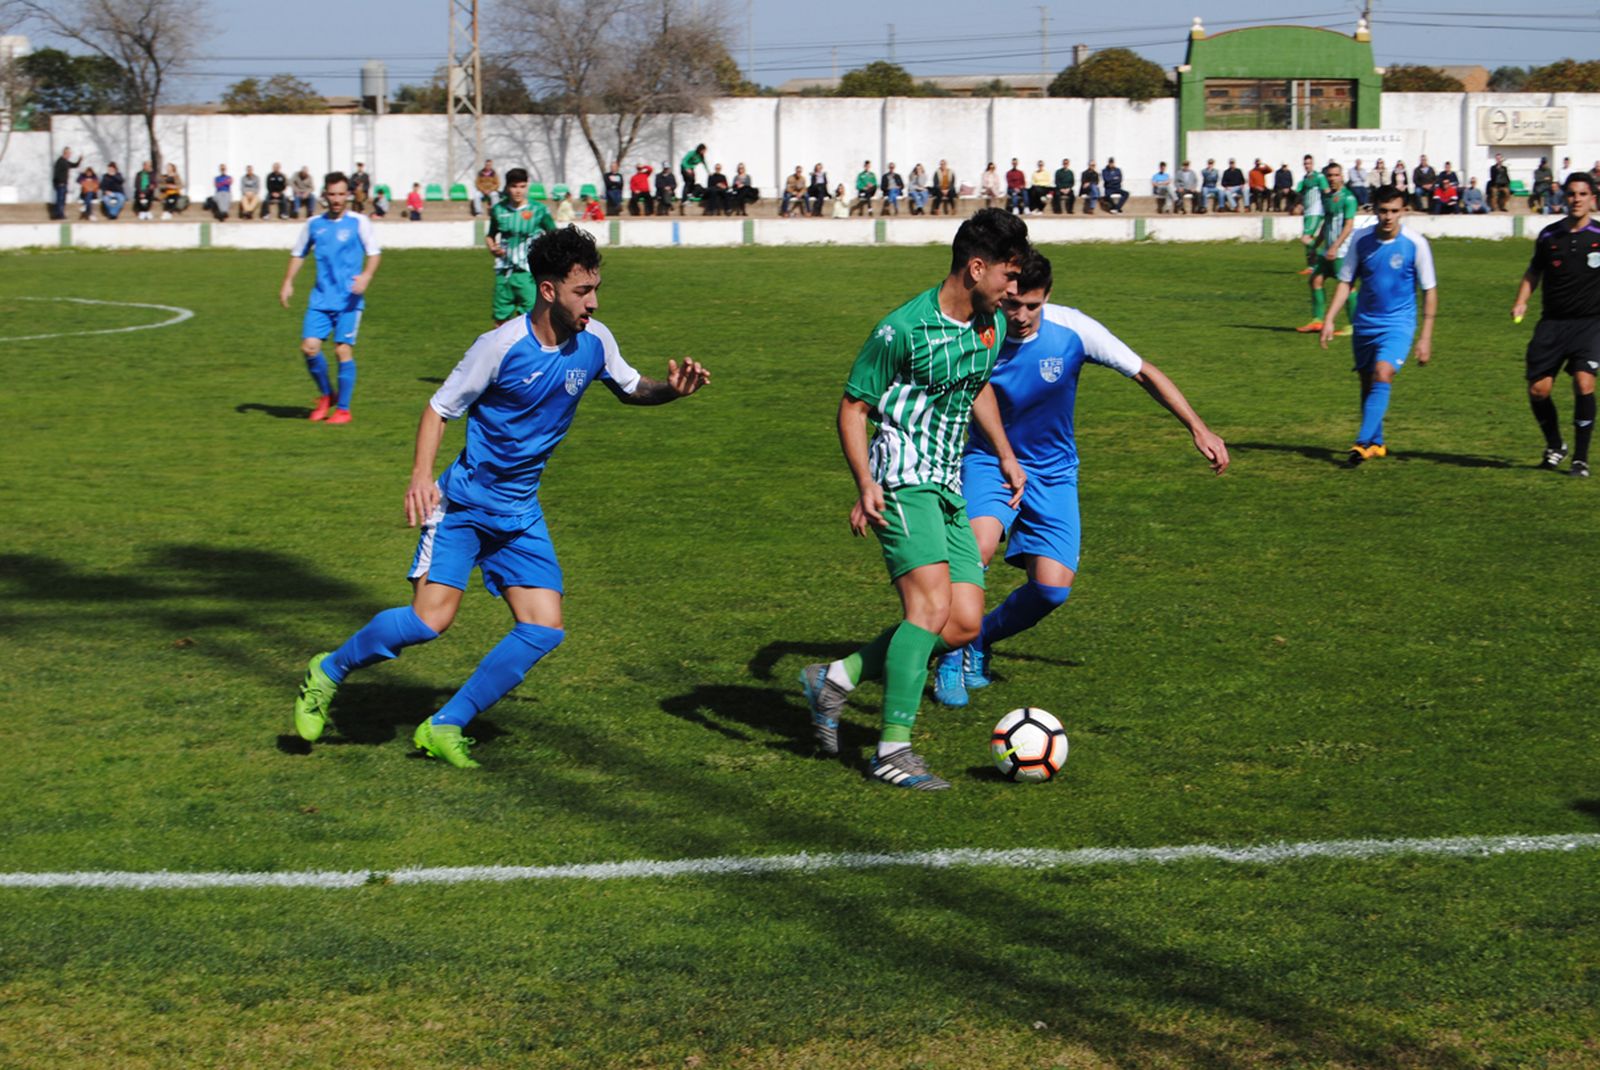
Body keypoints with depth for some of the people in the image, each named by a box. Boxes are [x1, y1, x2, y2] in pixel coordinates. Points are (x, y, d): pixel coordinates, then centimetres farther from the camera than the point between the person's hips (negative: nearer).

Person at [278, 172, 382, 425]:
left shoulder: (358, 222, -1)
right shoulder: (314, 224, 9)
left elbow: (374, 253, -5)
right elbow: (298, 253, 21)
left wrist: (366, 275, -23)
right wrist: (288, 282, 11)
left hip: (348, 300, -4)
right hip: (321, 298, 4)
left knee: (343, 349, -8)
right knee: (309, 347, -6)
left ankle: (343, 409, 4)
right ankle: (326, 395, 18)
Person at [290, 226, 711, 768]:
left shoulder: (595, 341, -2)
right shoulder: (503, 345, -16)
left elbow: (630, 388, 18)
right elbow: (440, 407, -6)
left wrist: (671, 389, -4)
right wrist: (422, 474, -21)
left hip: (521, 511, 6)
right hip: (464, 499, -5)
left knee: (543, 629, -7)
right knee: (431, 618, -15)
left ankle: (445, 727, 6)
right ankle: (327, 672, 11)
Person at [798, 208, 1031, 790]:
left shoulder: (992, 325, 10)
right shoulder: (903, 329, -13)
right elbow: (852, 406, -7)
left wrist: (1005, 454, 26)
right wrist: (867, 485, -18)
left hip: (948, 488, 8)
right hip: (902, 480, -8)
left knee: (966, 622, -1)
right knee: (932, 605, -22)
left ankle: (836, 679, 12)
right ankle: (893, 751, -19)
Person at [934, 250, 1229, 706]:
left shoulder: (1072, 330, -18)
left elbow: (1145, 374, -6)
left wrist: (1199, 430, -10)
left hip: (1052, 472, 2)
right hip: (988, 462, -1)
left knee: (1052, 588, -13)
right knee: (978, 546, -32)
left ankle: (980, 639, 17)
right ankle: (952, 656, -10)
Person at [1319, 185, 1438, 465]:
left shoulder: (1415, 244, -11)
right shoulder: (1361, 240, -3)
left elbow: (1430, 291, -4)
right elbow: (1345, 281, 6)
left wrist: (1426, 337, -6)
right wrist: (1329, 319, -3)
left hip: (1398, 324, -4)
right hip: (1364, 323, 4)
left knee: (1383, 375, -23)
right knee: (1367, 382, 11)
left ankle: (1363, 443, -25)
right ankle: (1376, 444, 29)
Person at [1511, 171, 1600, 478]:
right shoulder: (1549, 235, 5)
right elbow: (1534, 272, 18)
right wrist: (1521, 301, 3)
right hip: (1553, 322, 3)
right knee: (1538, 389, -3)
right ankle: (1554, 446, 26)